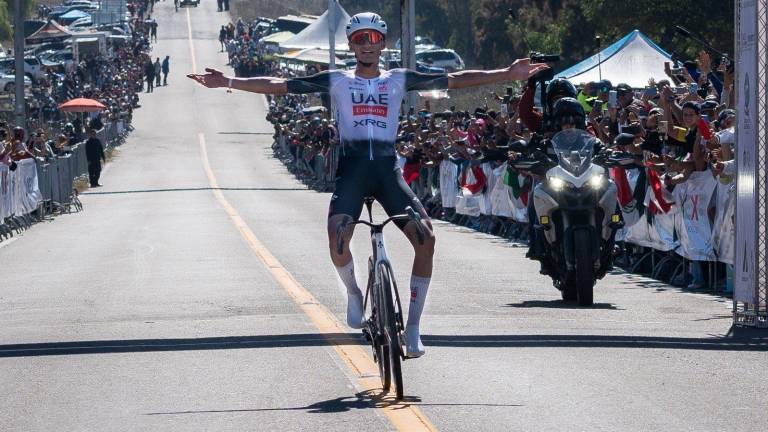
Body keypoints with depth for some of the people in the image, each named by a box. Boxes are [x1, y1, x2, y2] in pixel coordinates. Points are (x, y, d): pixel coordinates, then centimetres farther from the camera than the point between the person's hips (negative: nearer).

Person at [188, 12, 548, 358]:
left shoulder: (399, 80, 13)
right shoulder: (338, 81, 9)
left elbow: (454, 80, 9)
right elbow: (278, 85, 5)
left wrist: (508, 75, 2)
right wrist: (226, 82, -3)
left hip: (387, 169, 1)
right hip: (352, 169, -1)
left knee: (425, 237, -18)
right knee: (337, 240, -26)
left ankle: (413, 327, -7)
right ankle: (353, 293, 8)